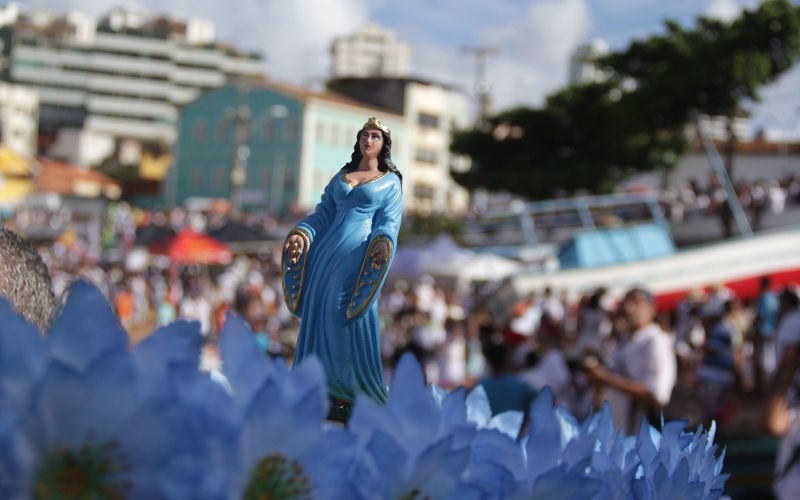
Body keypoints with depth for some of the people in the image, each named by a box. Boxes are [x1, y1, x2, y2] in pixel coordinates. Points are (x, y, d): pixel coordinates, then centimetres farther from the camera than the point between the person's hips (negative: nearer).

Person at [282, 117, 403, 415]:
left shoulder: (391, 182, 8)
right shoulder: (341, 176, 20)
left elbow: (389, 222, -3)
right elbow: (322, 213, 17)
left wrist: (383, 243, -24)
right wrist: (301, 233, -1)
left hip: (359, 255, -5)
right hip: (328, 252, 5)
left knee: (353, 319, -9)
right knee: (321, 316, 2)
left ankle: (353, 390, -3)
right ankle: (328, 390, 7)